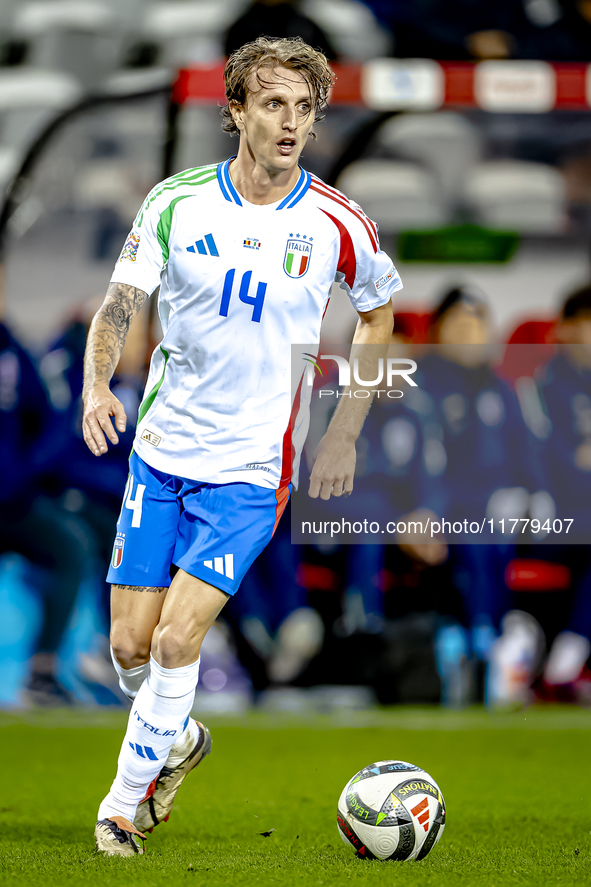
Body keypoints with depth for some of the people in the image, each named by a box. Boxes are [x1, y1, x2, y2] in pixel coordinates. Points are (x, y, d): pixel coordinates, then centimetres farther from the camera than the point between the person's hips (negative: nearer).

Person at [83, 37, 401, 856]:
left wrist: (344, 436, 8)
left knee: (176, 638, -14)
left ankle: (125, 801, 4)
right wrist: (97, 386, -24)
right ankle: (178, 739, 35)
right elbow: (120, 304, -3)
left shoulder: (337, 226, -6)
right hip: (161, 450, 2)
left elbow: (378, 315, 12)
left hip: (253, 466, -2)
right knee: (130, 645, 3)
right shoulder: (177, 202, -4)